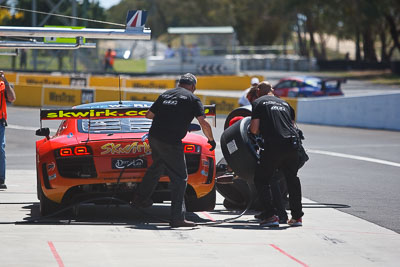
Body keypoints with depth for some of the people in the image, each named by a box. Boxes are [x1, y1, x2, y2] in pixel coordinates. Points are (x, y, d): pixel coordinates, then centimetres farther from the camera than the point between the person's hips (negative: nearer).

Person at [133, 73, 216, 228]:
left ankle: (140, 198, 43)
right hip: (171, 142, -6)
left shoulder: (165, 95, 17)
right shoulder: (192, 99, 2)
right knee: (180, 178, -1)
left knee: (158, 167, 32)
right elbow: (204, 123, -6)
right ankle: (177, 218, -6)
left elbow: (149, 115, 24)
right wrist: (211, 140, 9)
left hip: (153, 138, 6)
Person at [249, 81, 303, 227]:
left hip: (274, 145, -5)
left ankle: (271, 215, -3)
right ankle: (297, 216, 23)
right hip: (293, 144, 5)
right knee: (292, 179, 23)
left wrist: (258, 130, 23)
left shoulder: (258, 102, 8)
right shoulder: (284, 103, 24)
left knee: (261, 180, 8)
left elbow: (254, 129, 1)